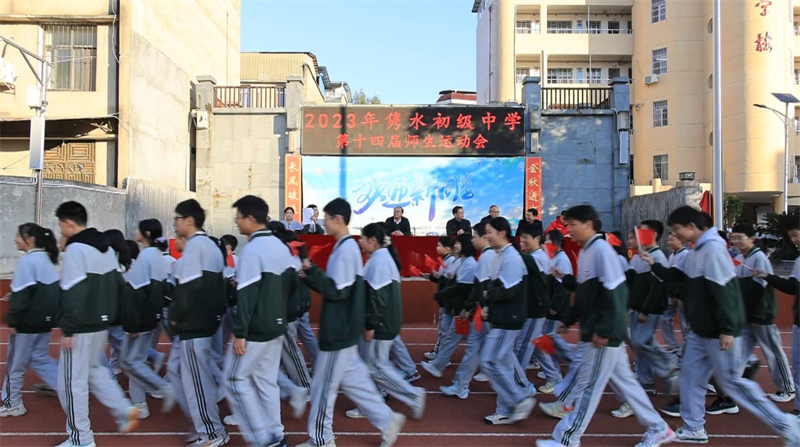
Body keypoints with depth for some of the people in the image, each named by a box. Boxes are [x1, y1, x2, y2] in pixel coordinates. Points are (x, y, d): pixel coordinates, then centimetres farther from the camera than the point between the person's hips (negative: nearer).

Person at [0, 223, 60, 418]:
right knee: (39, 358, 17)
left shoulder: (27, 261, -16)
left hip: (27, 322, -8)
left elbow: (21, 295, -19)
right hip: (45, 321, 8)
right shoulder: (47, 260, 11)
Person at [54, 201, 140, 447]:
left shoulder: (75, 249, -16)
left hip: (81, 328, -9)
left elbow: (73, 293, -21)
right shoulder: (106, 247, 11)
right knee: (93, 370, 24)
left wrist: (68, 329, -18)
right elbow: (117, 283, 15)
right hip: (101, 324, 9)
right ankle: (125, 410, 17)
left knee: (72, 382, 3)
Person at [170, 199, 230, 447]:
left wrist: (175, 316, -8)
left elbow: (188, 288, -20)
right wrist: (214, 311, 15)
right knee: (202, 375, 18)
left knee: (195, 378, -1)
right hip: (207, 320, 10)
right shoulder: (211, 245, 14)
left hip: (192, 323, -10)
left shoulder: (193, 246, -15)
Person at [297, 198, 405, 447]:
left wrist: (310, 272, -18)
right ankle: (387, 420, 21)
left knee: (324, 385, 4)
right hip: (343, 327, 10)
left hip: (339, 329, -10)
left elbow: (337, 290, -23)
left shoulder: (345, 249, -19)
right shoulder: (348, 247, 12)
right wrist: (311, 276, 6)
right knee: (352, 380, 16)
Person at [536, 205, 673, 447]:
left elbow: (614, 293, -22)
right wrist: (569, 320, 20)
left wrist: (603, 330, -22)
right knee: (623, 381, 16)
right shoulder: (585, 252, 12)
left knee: (588, 385, 0)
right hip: (595, 330, 10)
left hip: (604, 333, -9)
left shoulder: (601, 249, -17)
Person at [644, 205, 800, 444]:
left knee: (730, 381, -1)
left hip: (718, 332, -10)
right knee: (691, 375, 13)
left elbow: (724, 290, -24)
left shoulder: (713, 248, -20)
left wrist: (728, 330, -24)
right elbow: (683, 280, 21)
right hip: (701, 331, 10)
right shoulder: (697, 251, 11)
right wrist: (655, 266, 16)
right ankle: (693, 429, 24)